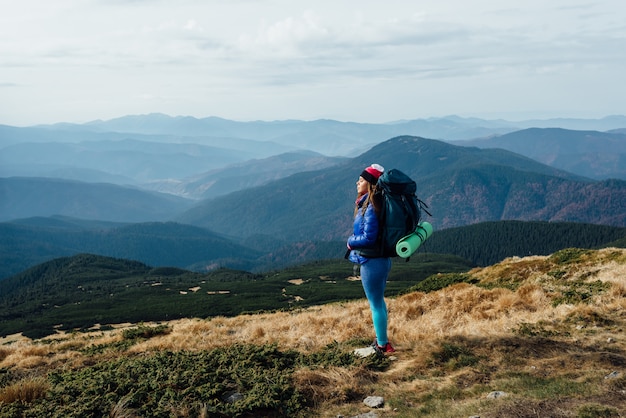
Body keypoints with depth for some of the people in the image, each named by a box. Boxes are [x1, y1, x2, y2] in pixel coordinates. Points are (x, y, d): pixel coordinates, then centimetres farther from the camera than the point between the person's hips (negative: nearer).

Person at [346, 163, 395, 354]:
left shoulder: (371, 207, -22)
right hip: (380, 259, 10)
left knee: (376, 305, 3)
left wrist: (350, 241, -9)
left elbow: (368, 238, -25)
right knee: (378, 302, 21)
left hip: (372, 262, -10)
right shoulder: (367, 204, 7)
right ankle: (382, 342, 35)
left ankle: (382, 346, 16)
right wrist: (354, 240, 2)